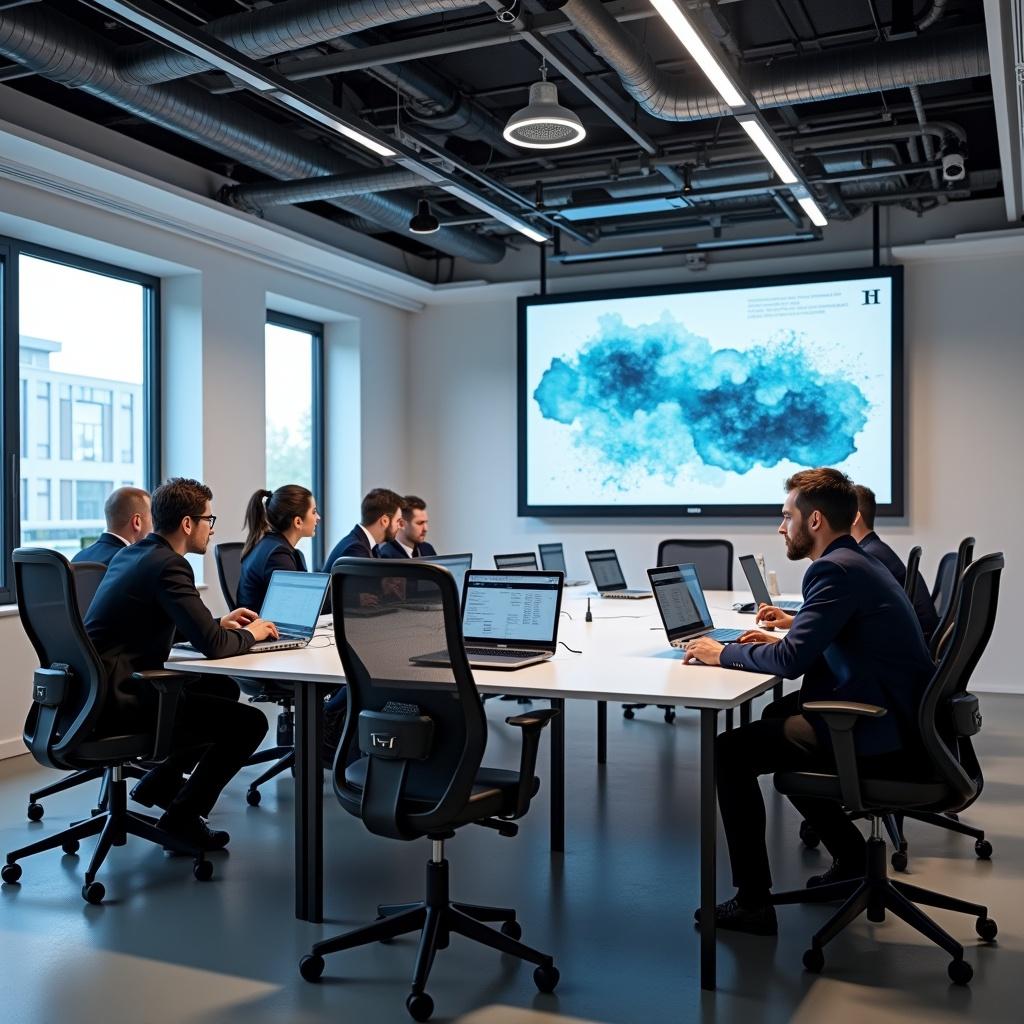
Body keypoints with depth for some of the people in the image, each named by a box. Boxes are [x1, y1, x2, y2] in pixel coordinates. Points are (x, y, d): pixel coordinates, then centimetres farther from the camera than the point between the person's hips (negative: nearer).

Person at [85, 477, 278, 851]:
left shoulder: (132, 554, 12)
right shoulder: (169, 565, -18)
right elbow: (211, 645, -23)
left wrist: (220, 622, 19)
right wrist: (249, 633, -2)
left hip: (101, 685, 10)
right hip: (121, 697, -10)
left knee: (223, 689, 24)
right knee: (250, 722, -10)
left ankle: (161, 780, 27)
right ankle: (183, 816, 2)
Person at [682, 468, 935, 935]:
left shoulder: (835, 570, -17)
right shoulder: (858, 563, 15)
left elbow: (790, 661, -21)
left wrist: (723, 653, -6)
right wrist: (793, 629, 17)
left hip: (878, 739, -10)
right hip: (896, 723, 10)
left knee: (730, 751, -6)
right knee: (775, 726, 27)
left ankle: (753, 903, -1)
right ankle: (852, 856, 29)